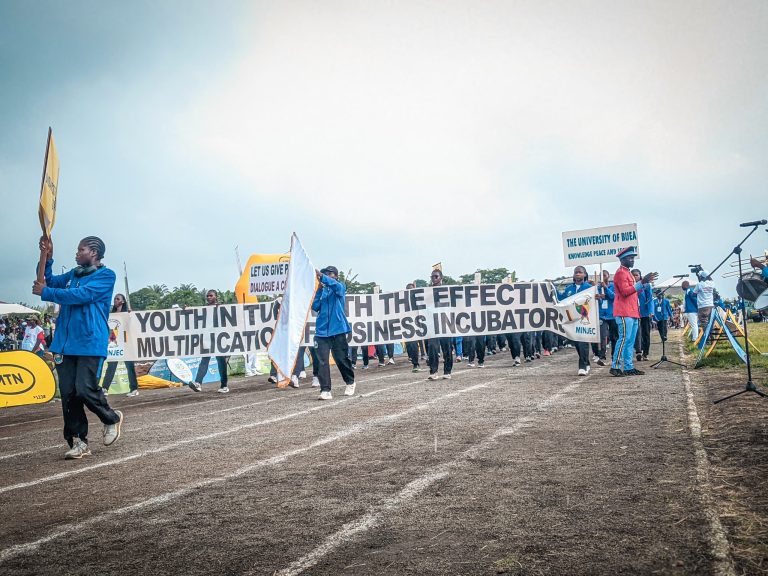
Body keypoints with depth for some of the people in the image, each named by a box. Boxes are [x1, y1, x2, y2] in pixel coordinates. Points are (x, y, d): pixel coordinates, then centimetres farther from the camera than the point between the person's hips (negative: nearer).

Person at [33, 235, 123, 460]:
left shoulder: (105, 275, -4)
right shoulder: (73, 274, 19)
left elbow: (80, 295, -14)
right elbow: (48, 281, 15)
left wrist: (45, 293, -7)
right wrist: (46, 258, 2)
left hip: (90, 344, -6)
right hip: (65, 343, 6)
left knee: (85, 390, -11)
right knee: (68, 393, 1)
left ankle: (112, 418, 17)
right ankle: (78, 442, 9)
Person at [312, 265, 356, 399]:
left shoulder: (340, 287, 5)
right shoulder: (322, 290, 14)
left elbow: (335, 285, -20)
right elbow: (315, 307, 2)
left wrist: (322, 277, -35)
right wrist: (319, 289, -7)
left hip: (337, 329, -3)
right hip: (322, 330, 3)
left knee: (342, 359, 7)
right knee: (322, 361, -7)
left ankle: (350, 383, 29)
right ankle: (325, 390, -6)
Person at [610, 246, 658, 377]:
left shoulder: (627, 273, 22)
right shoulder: (620, 273, -9)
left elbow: (634, 291, 24)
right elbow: (625, 291, -20)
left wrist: (646, 281, 14)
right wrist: (641, 282, -19)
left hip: (632, 313, 10)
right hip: (624, 313, -10)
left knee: (630, 341, 9)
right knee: (624, 339, -12)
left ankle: (629, 367, 11)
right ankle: (615, 366, -11)